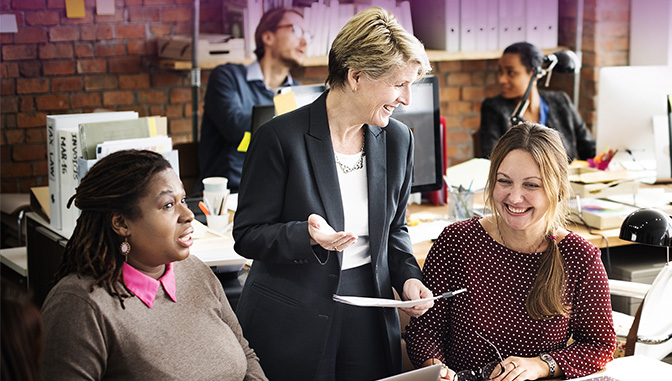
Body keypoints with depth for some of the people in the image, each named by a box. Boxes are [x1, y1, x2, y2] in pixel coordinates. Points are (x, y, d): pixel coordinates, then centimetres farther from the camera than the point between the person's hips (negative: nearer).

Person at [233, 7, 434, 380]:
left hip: (369, 319, 5)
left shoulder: (397, 139, 3)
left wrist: (407, 277, -4)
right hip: (290, 325, -4)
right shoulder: (279, 138, -14)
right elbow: (247, 235, -11)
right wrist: (308, 236, -28)